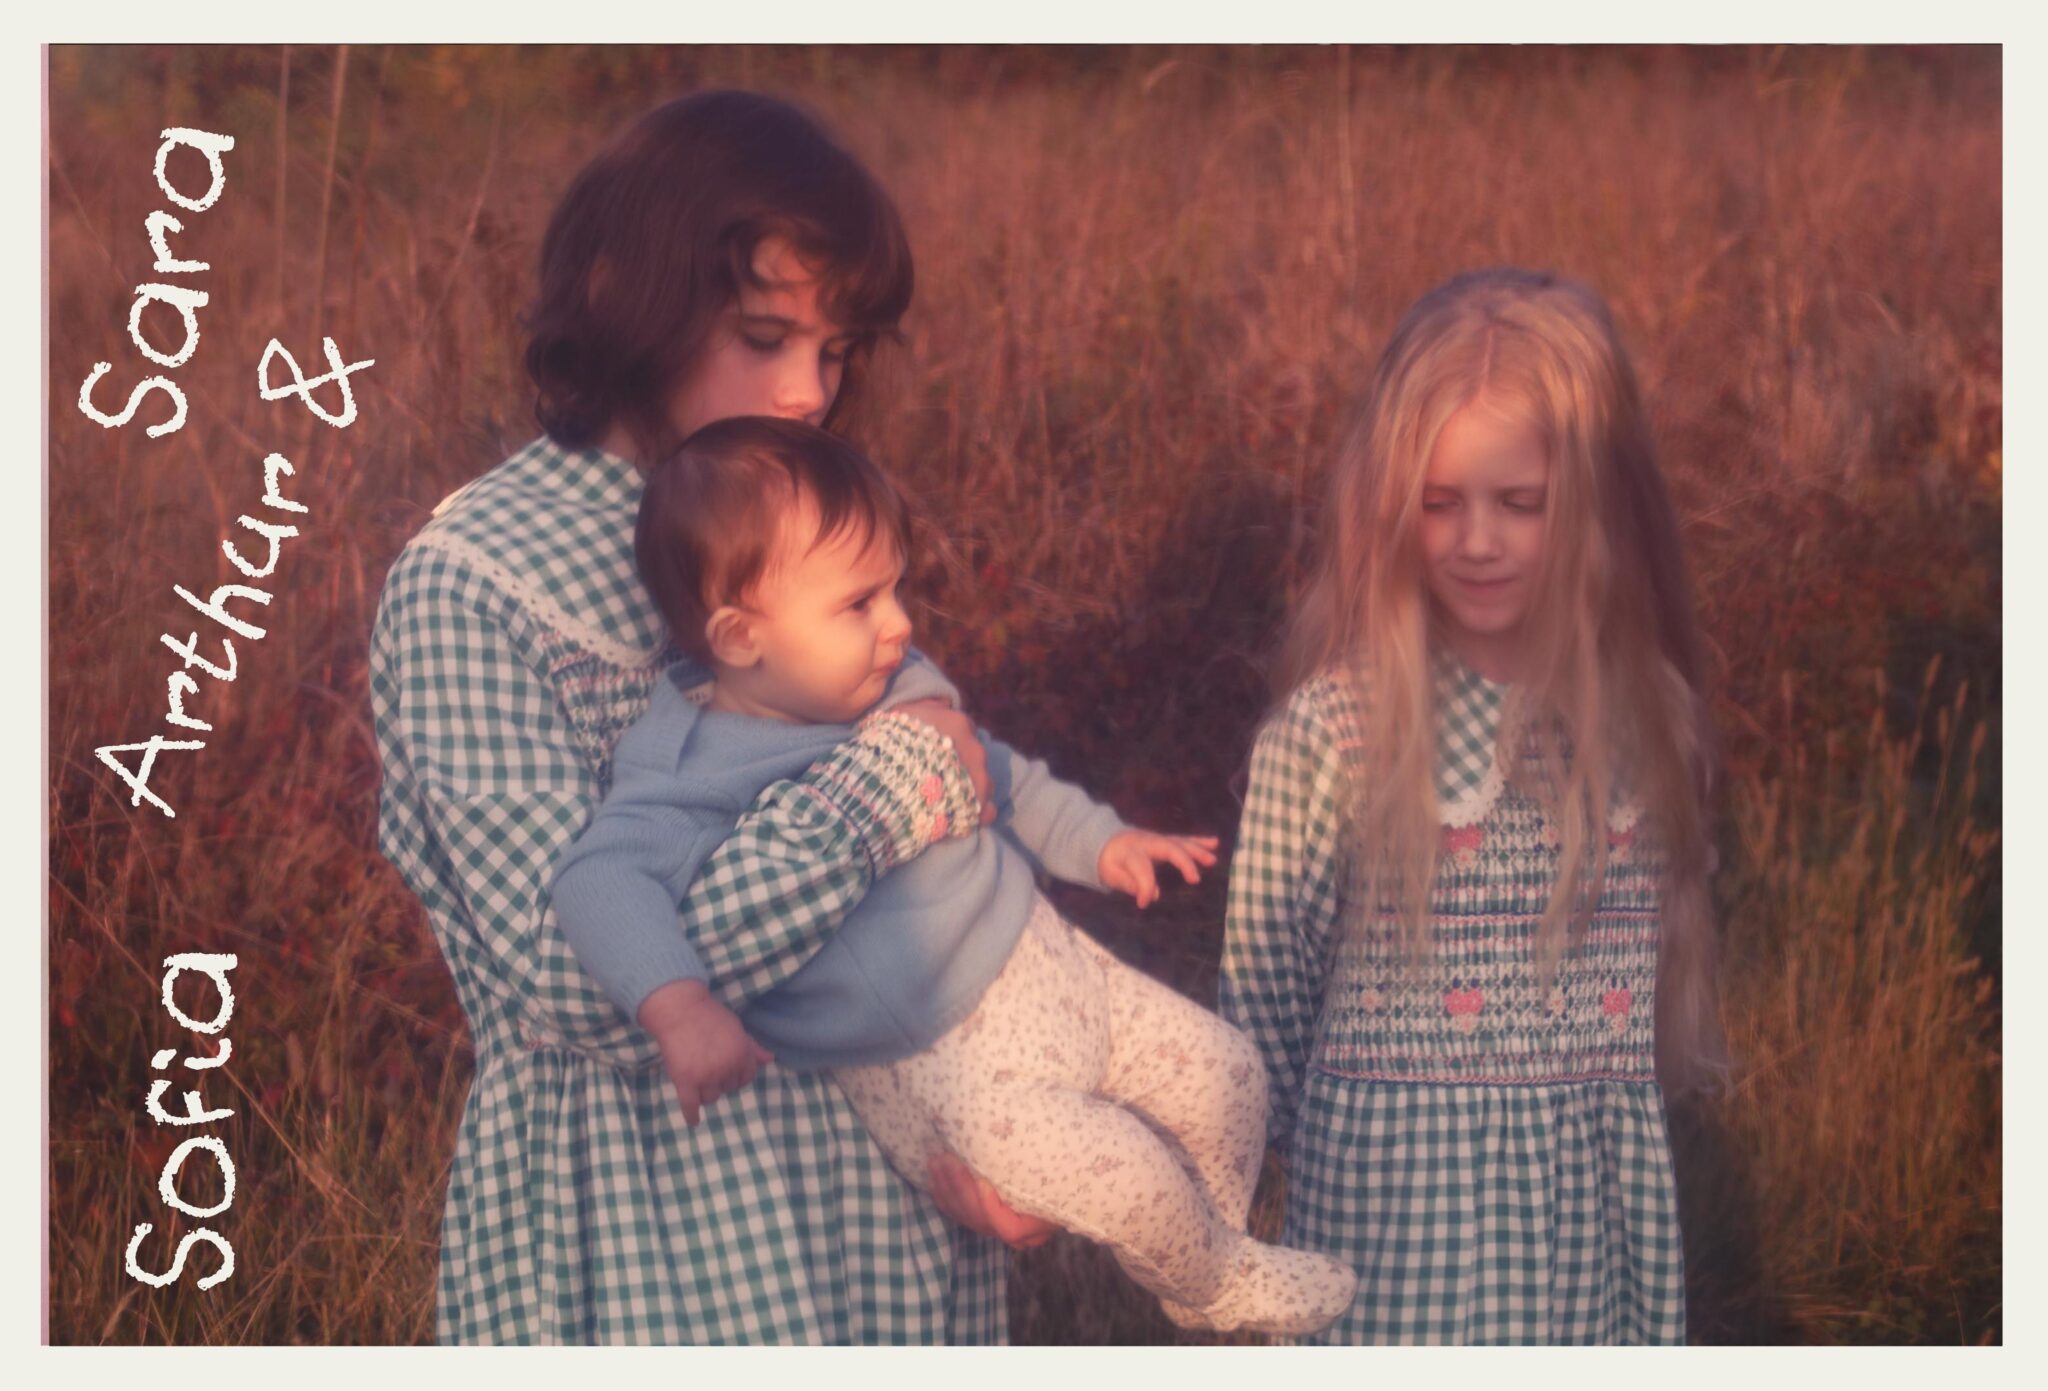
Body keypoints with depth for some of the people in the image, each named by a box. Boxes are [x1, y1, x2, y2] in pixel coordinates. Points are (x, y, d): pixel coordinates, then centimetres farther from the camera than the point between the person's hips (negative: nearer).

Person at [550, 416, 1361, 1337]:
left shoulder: (897, 688, 2)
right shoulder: (700, 772, -22)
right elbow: (603, 879, -37)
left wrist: (1096, 840, 14)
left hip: (1049, 967, 8)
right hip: (941, 1069, -7)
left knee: (1223, 1076, 10)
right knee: (1122, 1173, -19)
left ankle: (1209, 1258, 37)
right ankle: (1219, 1287, 15)